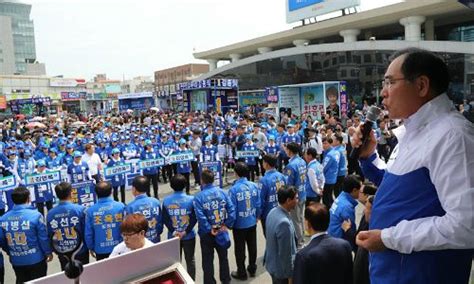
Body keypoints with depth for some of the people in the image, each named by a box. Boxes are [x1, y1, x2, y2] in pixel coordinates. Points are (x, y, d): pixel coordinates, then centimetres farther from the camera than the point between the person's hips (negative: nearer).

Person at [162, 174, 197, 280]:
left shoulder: (166, 200, -7)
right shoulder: (191, 199, -11)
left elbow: (165, 219, -10)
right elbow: (194, 218, -14)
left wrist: (173, 231, -10)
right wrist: (186, 232, -12)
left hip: (173, 236, 1)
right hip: (189, 236, -1)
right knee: (190, 259, 14)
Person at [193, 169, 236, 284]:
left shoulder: (198, 197, -17)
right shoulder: (222, 192, -7)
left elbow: (201, 217, -25)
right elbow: (232, 210, -12)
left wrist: (210, 230, -15)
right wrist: (227, 225, -7)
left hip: (207, 233, -3)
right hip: (221, 231, 3)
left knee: (208, 260, 14)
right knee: (223, 256, 23)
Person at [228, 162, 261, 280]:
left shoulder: (234, 189, -22)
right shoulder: (254, 186, -8)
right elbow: (258, 205, -1)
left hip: (239, 225, -4)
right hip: (252, 223, 5)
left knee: (240, 249, 12)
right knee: (252, 246, 20)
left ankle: (241, 273, 26)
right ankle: (252, 269, 36)